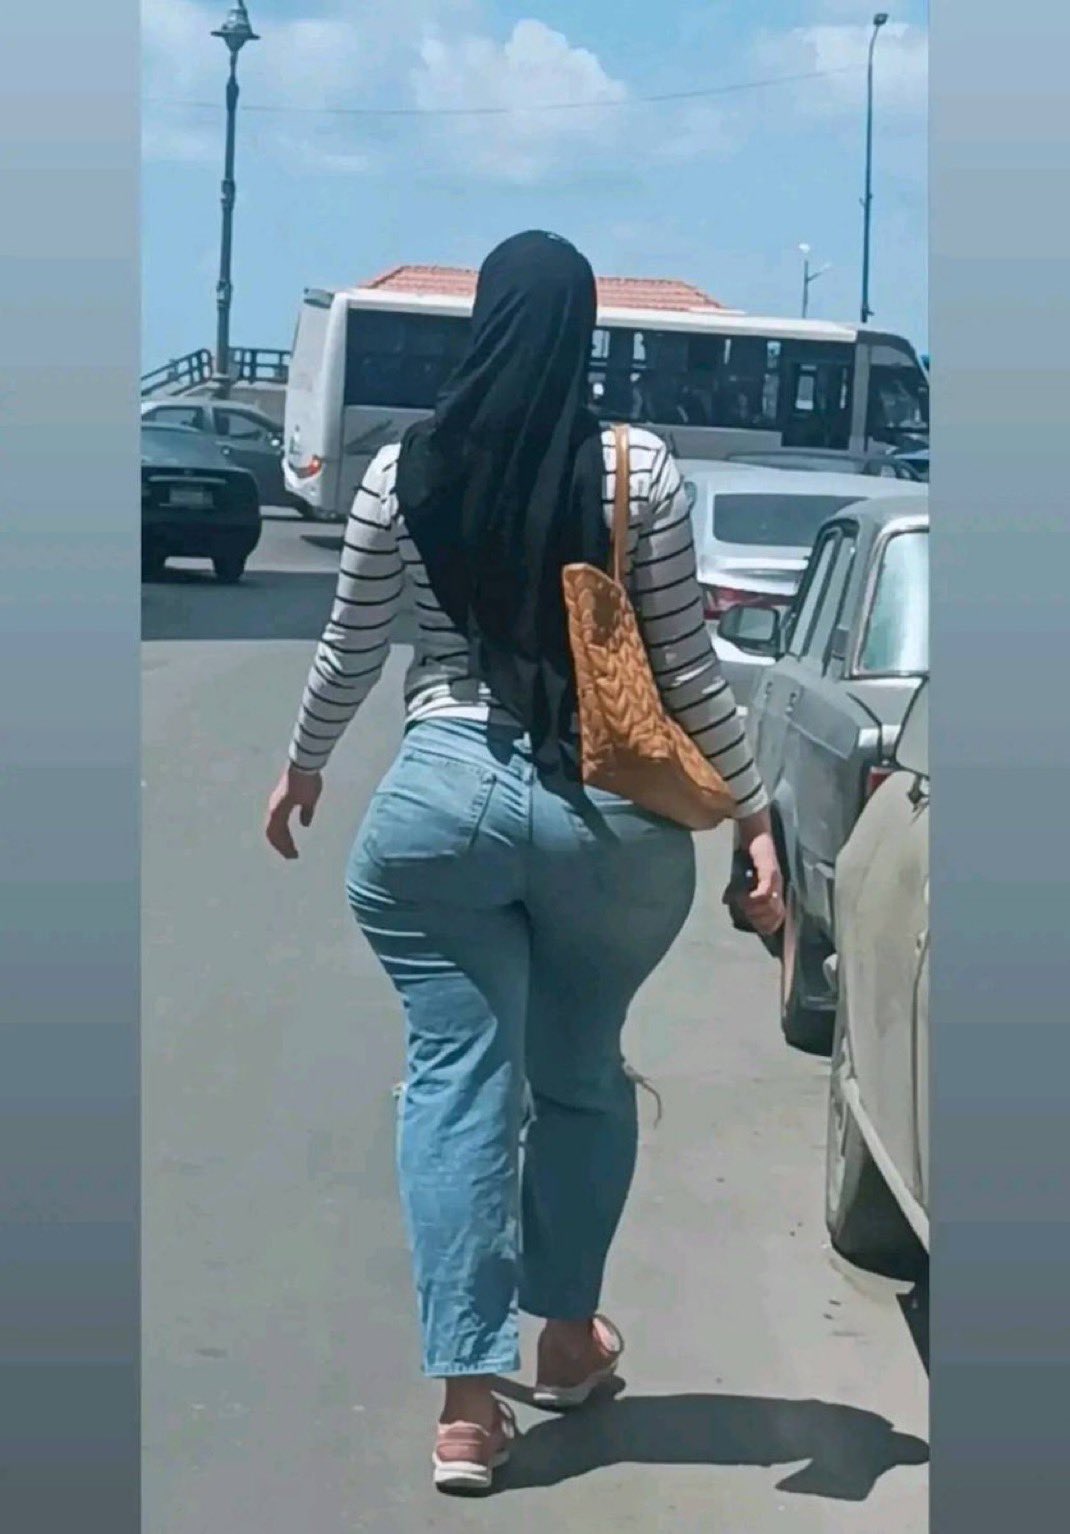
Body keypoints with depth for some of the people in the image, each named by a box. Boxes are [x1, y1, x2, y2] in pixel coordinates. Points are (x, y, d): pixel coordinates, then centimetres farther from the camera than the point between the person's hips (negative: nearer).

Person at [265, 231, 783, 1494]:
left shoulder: (404, 472, 0)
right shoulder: (641, 472, -3)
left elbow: (349, 652, 8)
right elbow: (686, 669, -2)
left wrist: (302, 768, 25)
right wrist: (754, 819, 5)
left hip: (443, 798, 0)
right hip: (611, 811, 0)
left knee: (458, 1077, 4)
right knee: (581, 1075, 19)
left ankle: (467, 1401, 0)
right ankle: (569, 1335, 35)